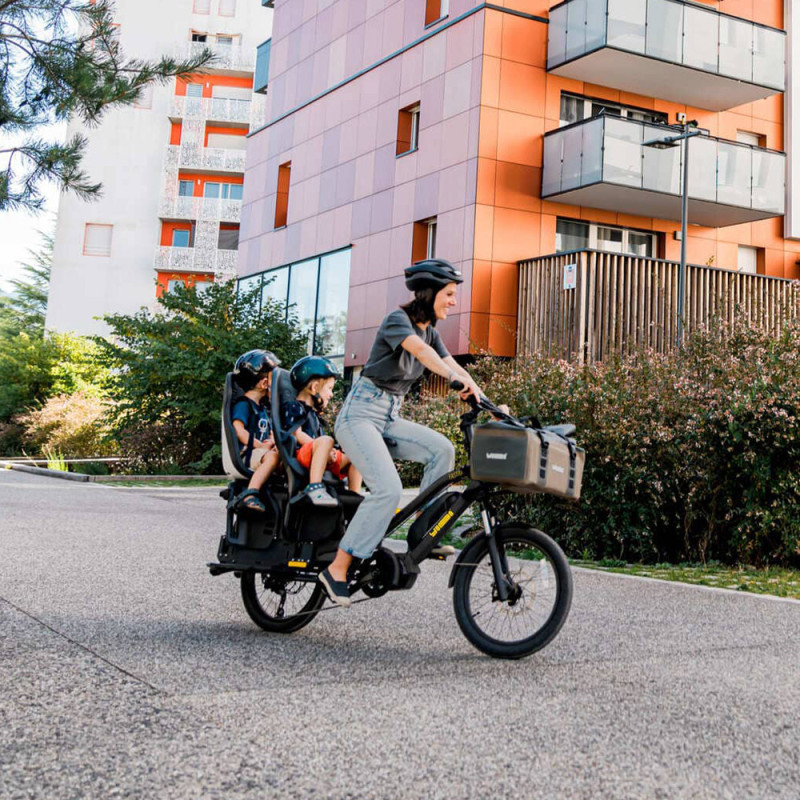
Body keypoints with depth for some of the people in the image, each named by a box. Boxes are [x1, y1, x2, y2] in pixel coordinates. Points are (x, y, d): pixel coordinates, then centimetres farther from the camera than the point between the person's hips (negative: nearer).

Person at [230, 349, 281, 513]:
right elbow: (238, 430, -18)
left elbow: (269, 432, 24)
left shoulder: (261, 408, 25)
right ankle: (249, 495, -44)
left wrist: (272, 441, -1)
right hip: (244, 456, -9)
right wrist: (261, 446, -19)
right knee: (272, 456, -35)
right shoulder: (243, 404, -5)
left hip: (260, 452, 9)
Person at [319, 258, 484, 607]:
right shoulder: (397, 319, -12)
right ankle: (337, 569, -16)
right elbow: (419, 350, -33)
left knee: (442, 449, -16)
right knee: (389, 490, -23)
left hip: (390, 418, 8)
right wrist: (456, 378, -48)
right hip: (360, 414, -8)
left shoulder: (430, 331, 12)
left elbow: (453, 365, 3)